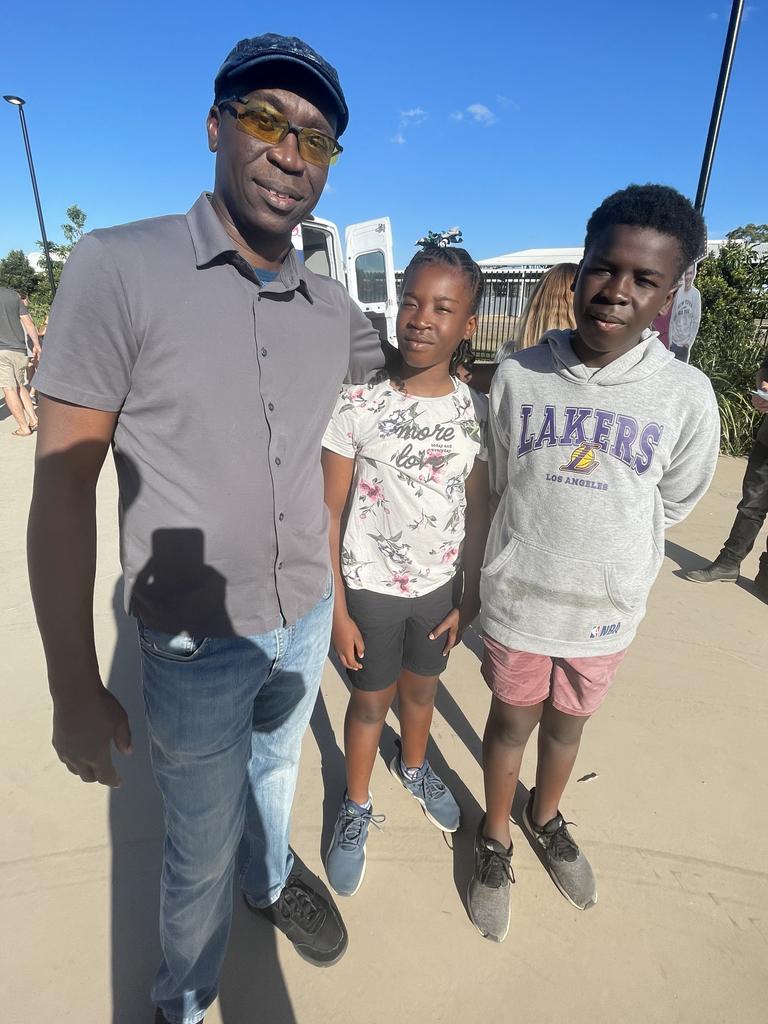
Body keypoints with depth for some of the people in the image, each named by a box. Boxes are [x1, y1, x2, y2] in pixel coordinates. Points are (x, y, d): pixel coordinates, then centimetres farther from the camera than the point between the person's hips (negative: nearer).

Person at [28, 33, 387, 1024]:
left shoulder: (334, 307, -1)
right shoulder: (118, 268, -16)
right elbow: (63, 485, -16)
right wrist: (74, 689, -14)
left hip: (304, 619, 5)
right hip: (196, 644, -4)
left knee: (274, 771, 31)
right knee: (203, 844, 17)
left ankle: (272, 881, 64)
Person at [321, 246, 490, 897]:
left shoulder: (475, 410, -6)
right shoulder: (358, 403, -16)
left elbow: (477, 511, 1)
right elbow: (330, 512, -12)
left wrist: (469, 598, 3)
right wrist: (337, 608, -11)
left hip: (439, 585, 3)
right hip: (371, 587, -3)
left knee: (422, 686, 24)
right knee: (371, 700, 16)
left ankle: (414, 767, 55)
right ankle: (356, 809, 43)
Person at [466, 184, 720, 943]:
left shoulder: (687, 397, -14)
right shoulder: (517, 376, -13)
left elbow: (673, 504, 2)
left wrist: (609, 559, 10)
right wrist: (536, 549, 8)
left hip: (607, 608, 1)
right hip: (517, 598, -1)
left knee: (566, 724, 24)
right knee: (511, 722, 19)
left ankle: (544, 819, 54)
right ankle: (494, 839, 46)